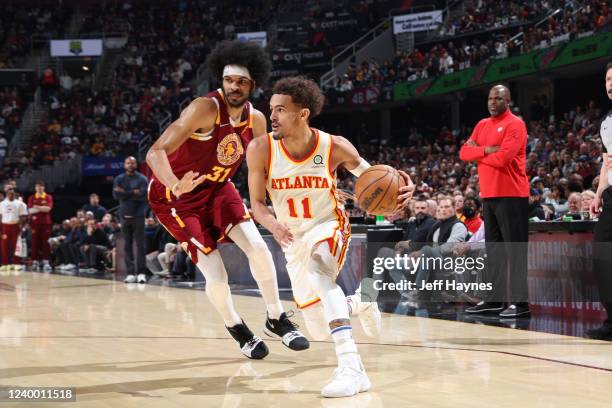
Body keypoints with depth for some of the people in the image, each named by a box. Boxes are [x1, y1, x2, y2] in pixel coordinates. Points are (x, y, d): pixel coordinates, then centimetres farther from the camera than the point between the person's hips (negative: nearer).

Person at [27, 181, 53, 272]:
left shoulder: (48, 197, 5)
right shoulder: (31, 198, 8)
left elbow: (48, 208, -10)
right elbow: (30, 210, -3)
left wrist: (37, 207, -12)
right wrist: (42, 208, -9)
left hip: (46, 223, -1)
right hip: (35, 223, 1)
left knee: (45, 243, -3)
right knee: (35, 243, 1)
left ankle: (46, 262, -3)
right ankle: (35, 262, 4)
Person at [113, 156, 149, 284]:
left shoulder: (142, 179, 1)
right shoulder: (119, 179, 9)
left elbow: (142, 195, -13)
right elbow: (116, 195, -6)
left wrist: (125, 193, -11)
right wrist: (133, 193, -11)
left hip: (138, 216, -3)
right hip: (125, 216, 3)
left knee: (140, 244, -6)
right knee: (127, 246, 3)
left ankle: (141, 273, -6)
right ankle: (130, 273, 4)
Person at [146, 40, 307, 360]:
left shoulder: (256, 119, -5)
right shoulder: (205, 109, -27)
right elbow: (155, 152, -35)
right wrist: (176, 186, -54)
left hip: (217, 188, 6)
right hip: (175, 197, -5)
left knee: (257, 246, -13)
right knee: (216, 275, -11)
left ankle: (276, 319, 9)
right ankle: (237, 329, 19)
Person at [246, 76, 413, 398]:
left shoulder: (335, 147, -20)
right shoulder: (260, 150, -19)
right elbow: (257, 203, -10)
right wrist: (273, 224, -34)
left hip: (329, 227, -3)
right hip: (293, 240, 3)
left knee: (318, 266, -41)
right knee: (319, 331, 8)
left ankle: (351, 367, -46)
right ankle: (358, 304, 44)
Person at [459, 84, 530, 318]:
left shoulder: (515, 124, -8)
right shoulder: (482, 125, 17)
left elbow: (502, 158, -19)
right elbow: (464, 153, 9)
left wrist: (478, 151, -3)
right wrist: (486, 150, -10)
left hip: (511, 195, -8)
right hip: (488, 194, 8)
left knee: (515, 250, -8)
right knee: (493, 249, 11)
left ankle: (520, 302, -8)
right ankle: (494, 299, 17)